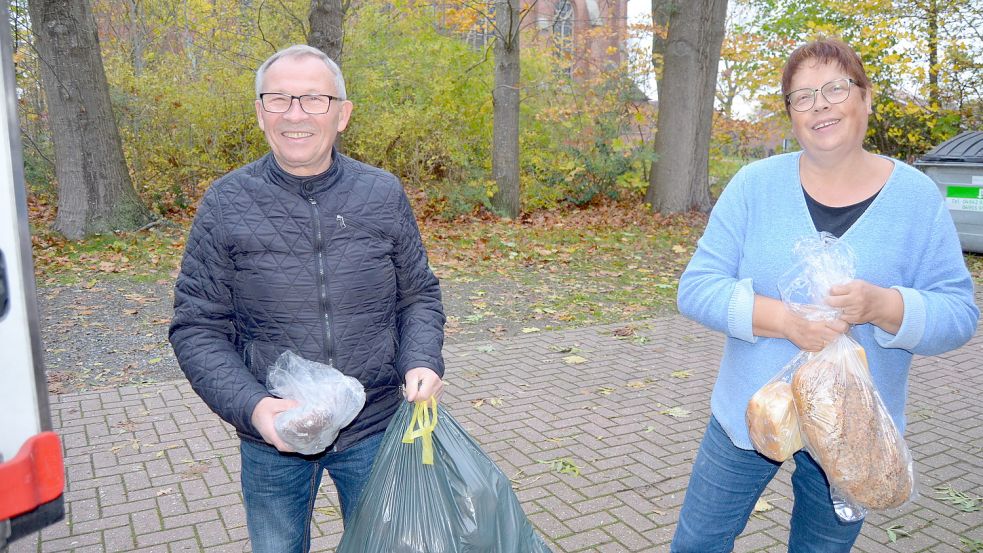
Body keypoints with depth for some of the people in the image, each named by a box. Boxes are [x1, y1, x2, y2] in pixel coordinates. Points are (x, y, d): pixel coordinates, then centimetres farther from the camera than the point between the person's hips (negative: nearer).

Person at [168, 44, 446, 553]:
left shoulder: (384, 195, -4)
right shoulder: (225, 204, -8)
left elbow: (419, 296, 5)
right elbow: (196, 327, -6)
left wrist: (423, 361, -14)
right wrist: (249, 405, -21)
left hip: (373, 432, 1)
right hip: (271, 436, 0)